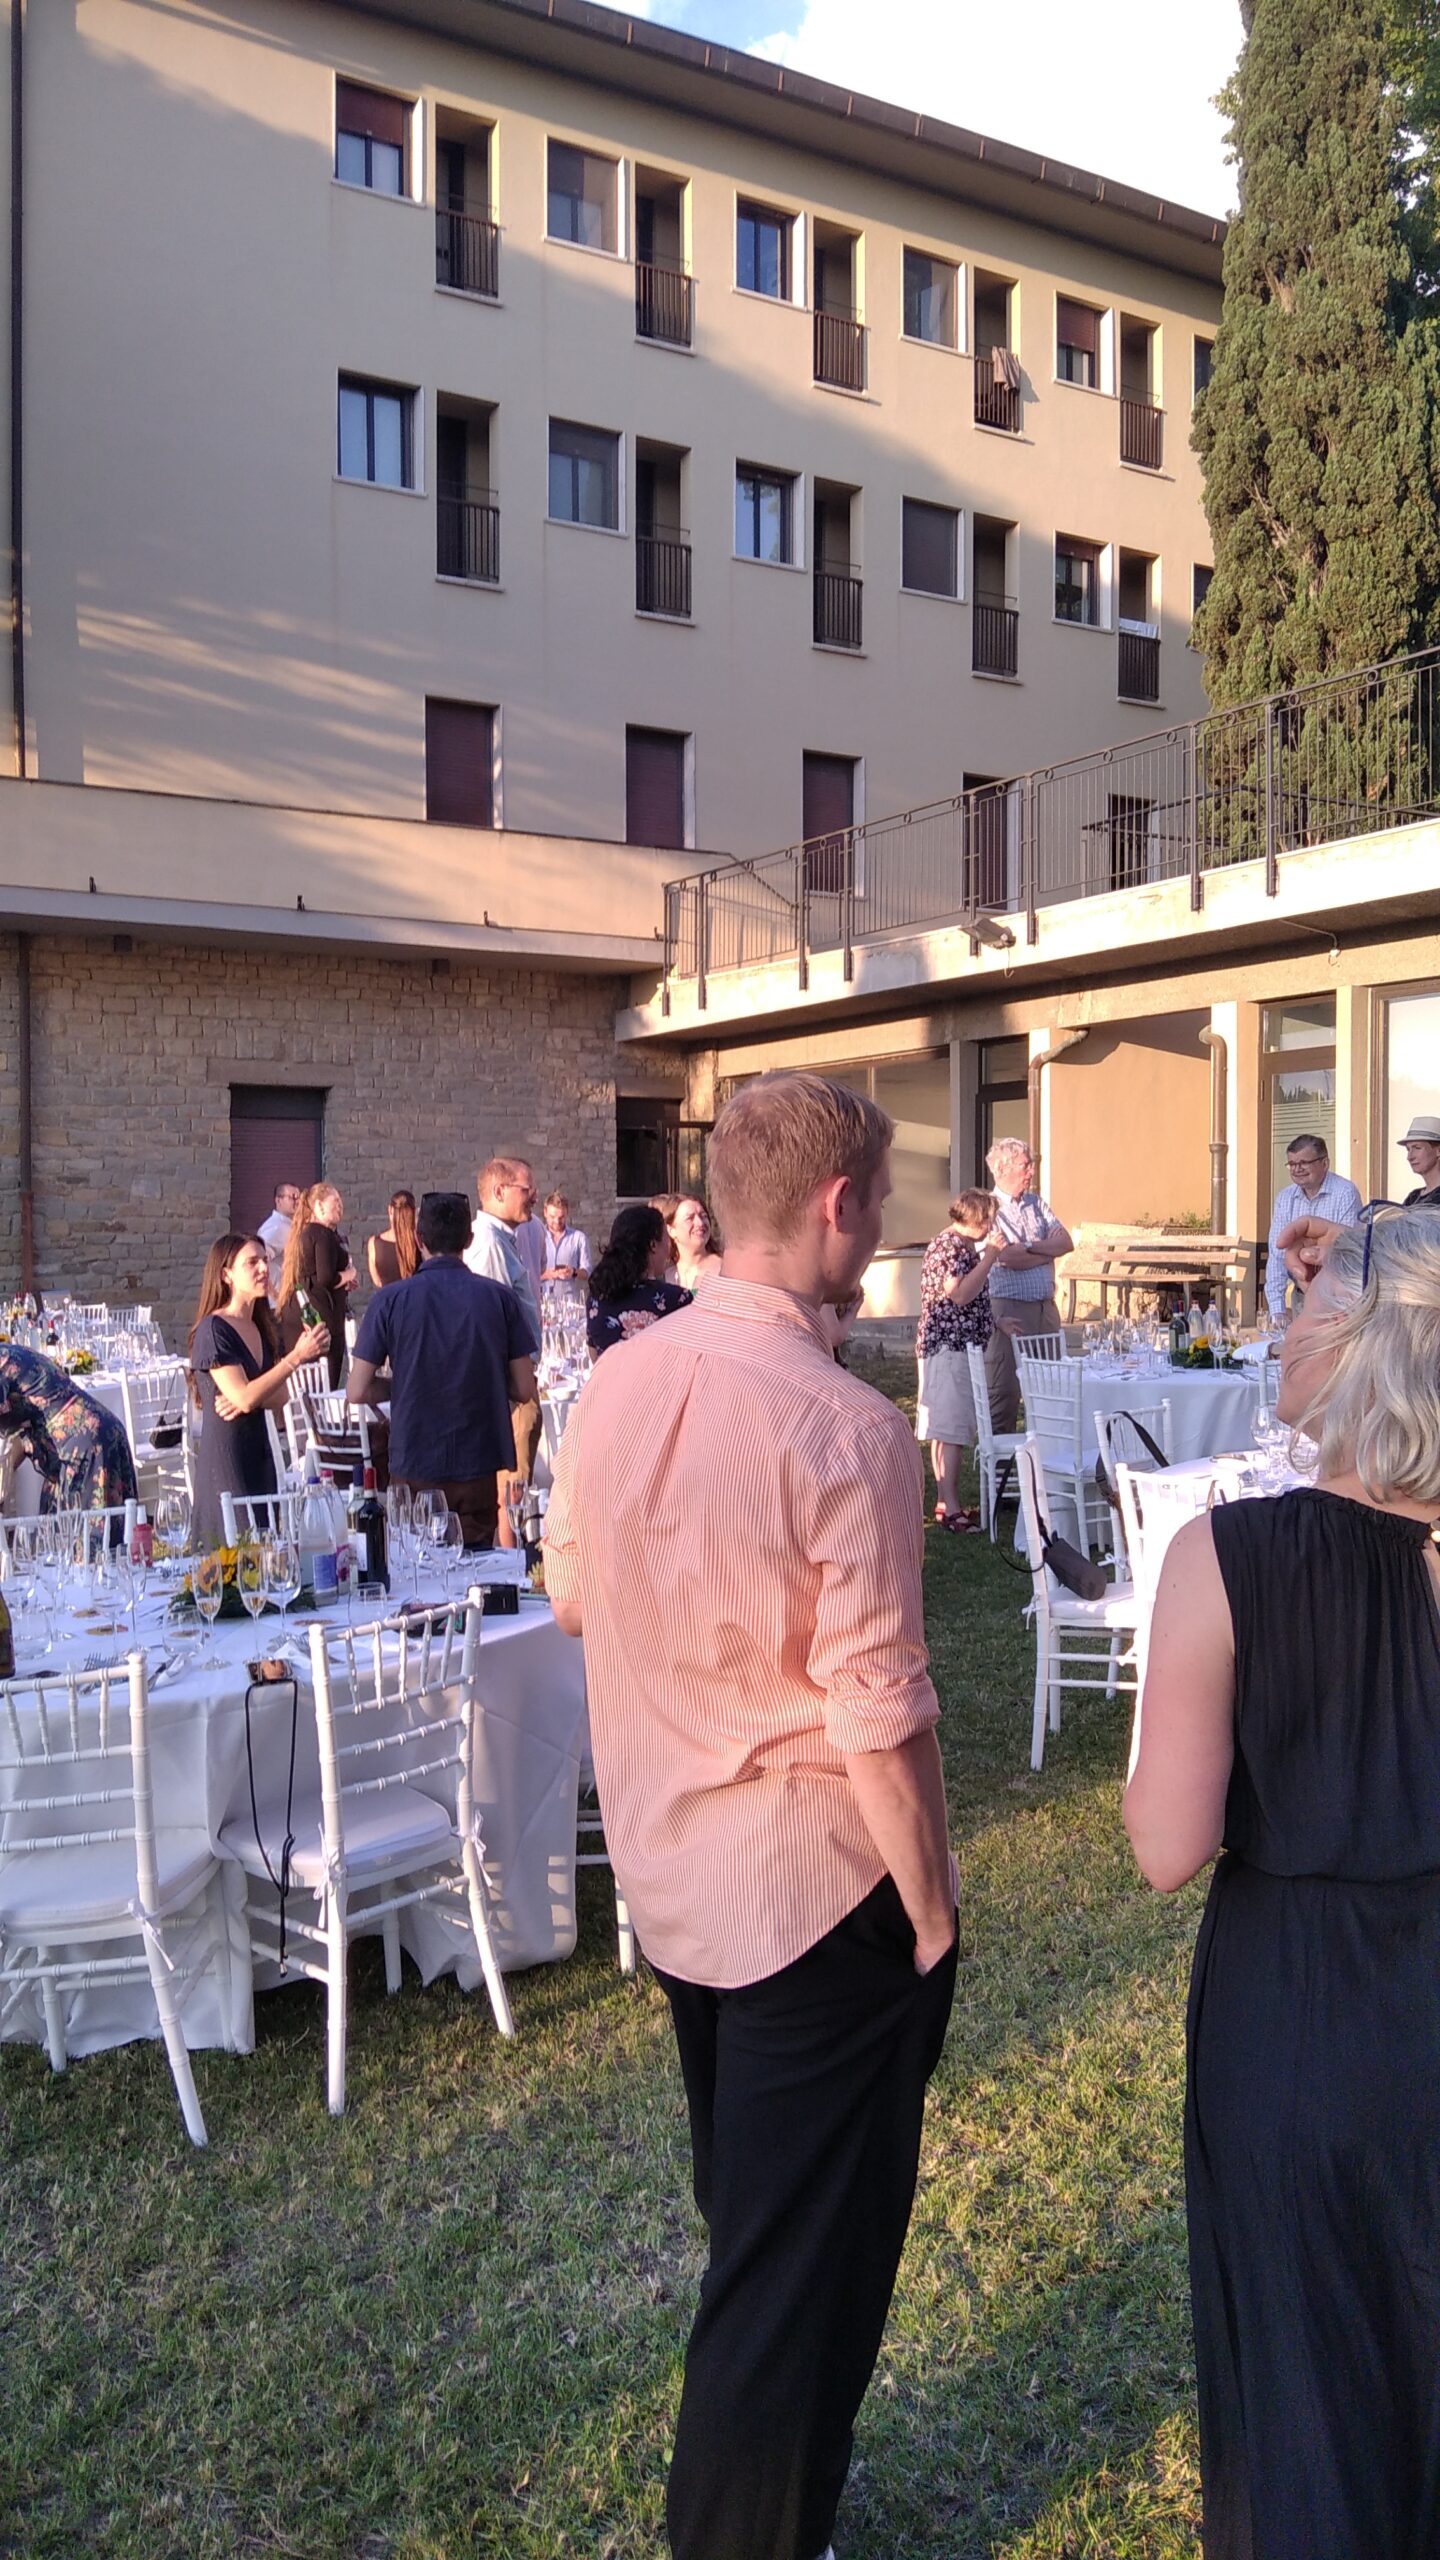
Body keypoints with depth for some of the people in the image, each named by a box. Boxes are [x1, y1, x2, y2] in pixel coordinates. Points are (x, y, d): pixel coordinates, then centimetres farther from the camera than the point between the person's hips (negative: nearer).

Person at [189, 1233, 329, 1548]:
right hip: (224, 1451, -8)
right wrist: (298, 1356, -23)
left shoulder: (266, 1328, 11)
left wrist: (246, 1400, -14)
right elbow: (245, 1397, -21)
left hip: (259, 1448, 8)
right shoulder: (213, 1330, -13)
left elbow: (280, 1397, 7)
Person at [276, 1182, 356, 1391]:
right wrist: (350, 1274, -2)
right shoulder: (324, 1235, -11)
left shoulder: (304, 1232, 18)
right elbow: (326, 1279, -20)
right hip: (320, 1313, -10)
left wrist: (345, 1280, 14)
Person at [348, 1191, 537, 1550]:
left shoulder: (390, 1300, -6)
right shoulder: (500, 1298, -4)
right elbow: (524, 1390, -2)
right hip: (479, 1466, 1)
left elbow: (357, 1393, -6)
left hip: (414, 1469, 0)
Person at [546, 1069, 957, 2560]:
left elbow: (566, 1596, 9)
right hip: (815, 1889, -8)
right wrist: (930, 1912, -10)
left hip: (662, 1866, 8)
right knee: (806, 2251, 14)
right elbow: (878, 1724, -23)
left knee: (743, 2215, 29)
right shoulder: (845, 1431, -26)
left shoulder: (615, 1385, -5)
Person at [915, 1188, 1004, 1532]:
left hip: (955, 1347, 11)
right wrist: (990, 1254, -19)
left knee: (949, 1431, 13)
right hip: (949, 1348, -11)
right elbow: (960, 1294, -25)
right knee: (950, 1430, -10)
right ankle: (950, 1508, -9)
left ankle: (946, 1502, 18)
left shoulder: (960, 1245, 18)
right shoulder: (949, 1246, -14)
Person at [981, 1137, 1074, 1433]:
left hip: (1046, 1308, 7)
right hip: (1009, 1310, -7)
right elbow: (1008, 1258, -17)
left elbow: (1065, 1241, 4)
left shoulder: (1037, 1203, 15)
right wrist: (1048, 1250, -2)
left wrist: (1028, 1247, -10)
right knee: (1004, 1391, -4)